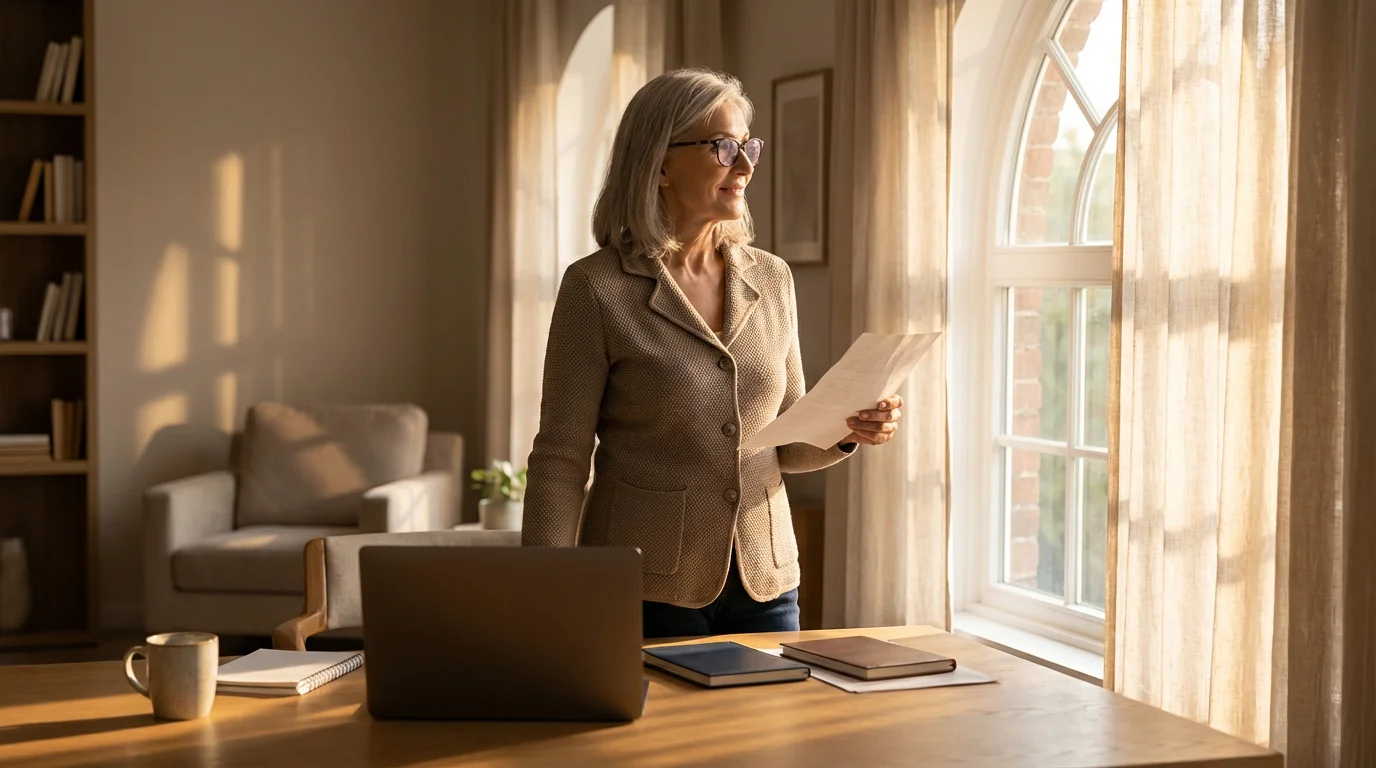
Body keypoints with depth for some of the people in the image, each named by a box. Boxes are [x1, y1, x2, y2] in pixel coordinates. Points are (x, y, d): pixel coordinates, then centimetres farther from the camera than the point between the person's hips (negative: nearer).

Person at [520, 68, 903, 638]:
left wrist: (847, 435, -8)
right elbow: (560, 460, -9)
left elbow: (786, 445, 13)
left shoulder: (771, 280, 6)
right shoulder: (597, 287, -9)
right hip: (648, 591, -4)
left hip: (765, 584, 5)